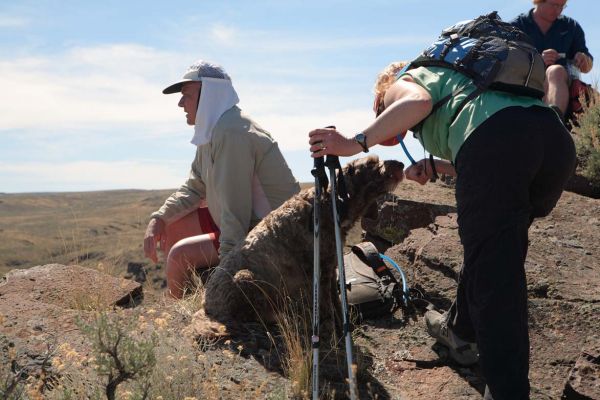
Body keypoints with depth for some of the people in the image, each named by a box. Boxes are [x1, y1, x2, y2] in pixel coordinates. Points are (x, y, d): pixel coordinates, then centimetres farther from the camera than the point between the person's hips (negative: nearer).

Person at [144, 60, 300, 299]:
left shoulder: (231, 133, -22)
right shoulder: (212, 130, 11)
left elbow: (236, 208, -26)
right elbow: (193, 189, 17)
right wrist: (159, 218, 2)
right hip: (251, 223, 10)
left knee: (180, 255, -20)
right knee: (173, 225, 13)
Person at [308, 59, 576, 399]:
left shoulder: (404, 81, 23)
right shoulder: (455, 79, 43)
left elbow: (418, 101, -5)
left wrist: (356, 143, -4)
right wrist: (435, 166, 26)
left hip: (496, 138, -8)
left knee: (493, 274, -3)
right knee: (493, 248, 26)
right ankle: (461, 332, 44)